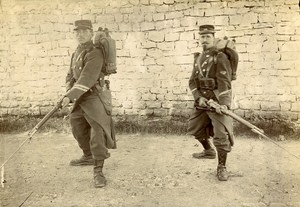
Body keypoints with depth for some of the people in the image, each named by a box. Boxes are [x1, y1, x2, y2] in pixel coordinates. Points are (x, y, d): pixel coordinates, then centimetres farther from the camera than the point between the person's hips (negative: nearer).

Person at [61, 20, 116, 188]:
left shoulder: (94, 53, -18)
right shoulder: (78, 52, 13)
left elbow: (87, 78, -28)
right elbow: (72, 74, 14)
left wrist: (70, 96, -33)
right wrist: (69, 91, -4)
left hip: (95, 95, -10)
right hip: (82, 96, 10)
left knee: (98, 130, -18)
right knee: (77, 126, 21)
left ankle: (98, 171, -13)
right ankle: (89, 157, 40)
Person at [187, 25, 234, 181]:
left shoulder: (220, 57, -9)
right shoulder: (198, 58, 11)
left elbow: (224, 82, -19)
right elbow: (192, 81, 6)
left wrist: (224, 104, -30)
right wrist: (198, 98, -11)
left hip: (218, 102, -7)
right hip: (202, 101, 7)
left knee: (221, 134, -9)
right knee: (194, 128, 19)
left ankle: (221, 167, 8)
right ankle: (208, 151, 42)